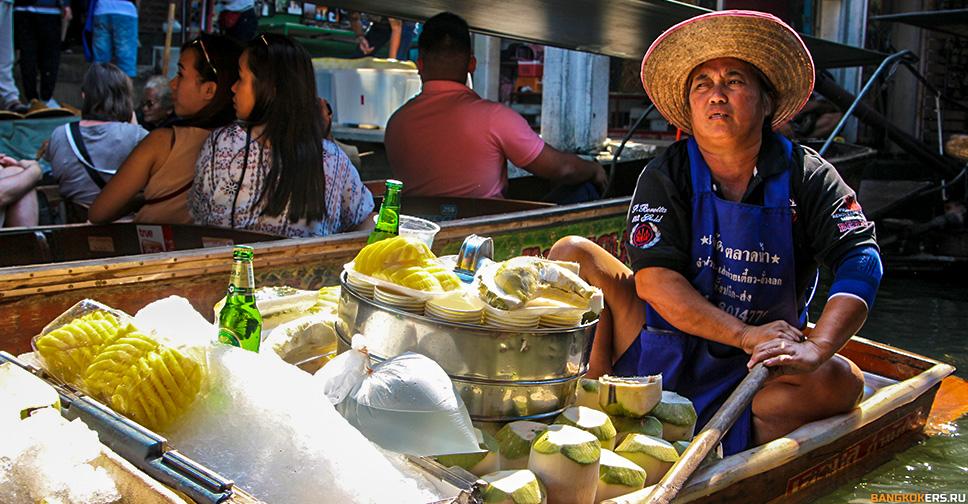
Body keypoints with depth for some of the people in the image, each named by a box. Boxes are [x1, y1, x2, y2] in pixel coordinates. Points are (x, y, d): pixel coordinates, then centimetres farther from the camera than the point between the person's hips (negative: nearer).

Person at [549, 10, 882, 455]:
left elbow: (861, 260, -15)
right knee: (572, 255, -15)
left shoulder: (807, 176, -3)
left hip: (751, 371, 0)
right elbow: (652, 279, -16)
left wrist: (815, 350, -32)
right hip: (662, 349, 0)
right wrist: (747, 335, -27)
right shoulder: (666, 176, -4)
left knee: (842, 382, -29)